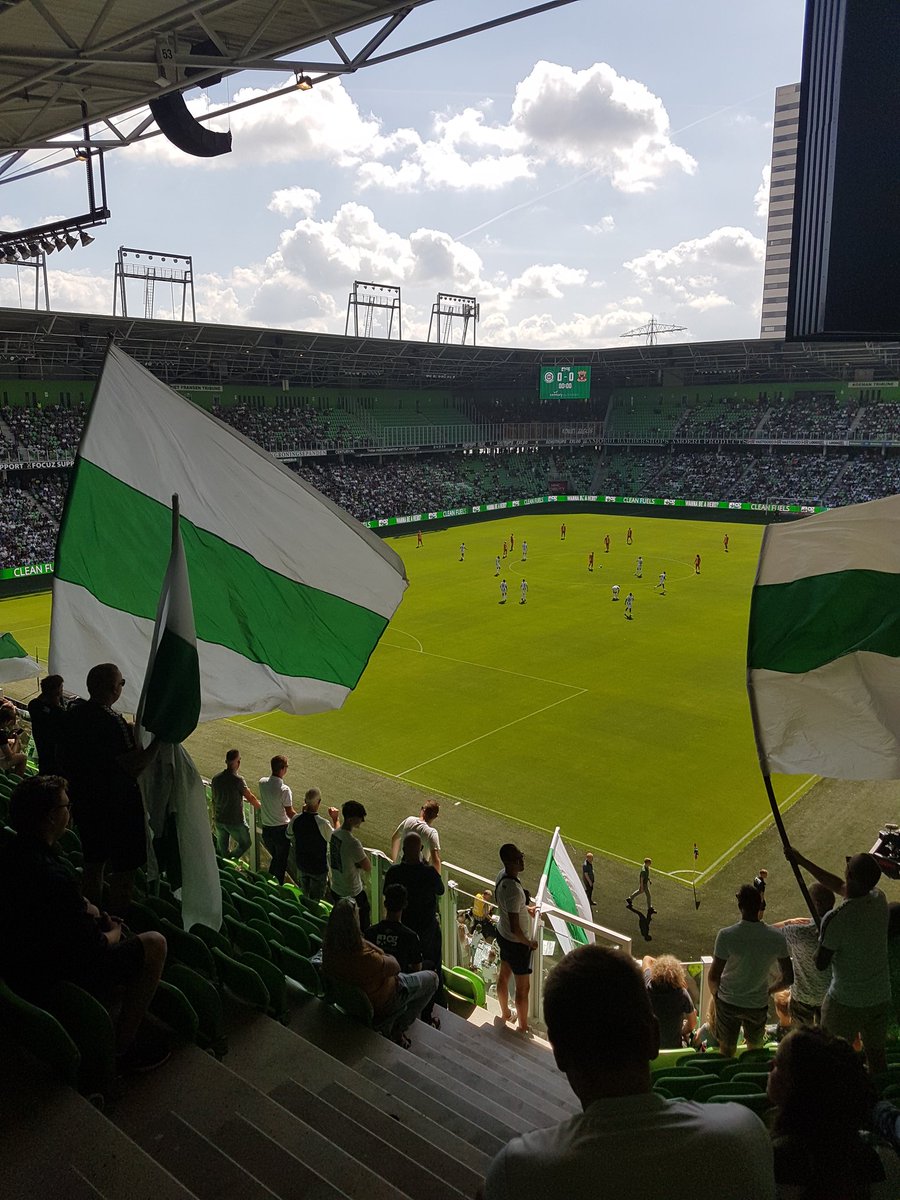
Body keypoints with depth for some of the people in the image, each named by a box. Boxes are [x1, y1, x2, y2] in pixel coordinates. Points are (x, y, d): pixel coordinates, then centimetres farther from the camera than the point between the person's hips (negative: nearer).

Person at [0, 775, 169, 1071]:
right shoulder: (53, 876, -34)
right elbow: (93, 949, -23)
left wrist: (90, 911, 2)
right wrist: (113, 934, -2)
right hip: (49, 983, -9)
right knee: (154, 944, -4)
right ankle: (123, 1046, 9)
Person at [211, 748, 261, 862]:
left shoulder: (215, 779, -1)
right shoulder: (238, 780, -20)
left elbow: (213, 800, 8)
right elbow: (250, 798, -13)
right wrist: (261, 807, 5)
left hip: (219, 820, 6)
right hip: (235, 822, -6)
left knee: (222, 850, 19)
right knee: (245, 844, 14)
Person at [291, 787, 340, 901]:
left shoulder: (296, 819, -15)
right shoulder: (322, 823, -30)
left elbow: (289, 835, 7)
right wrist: (335, 819, -1)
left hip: (301, 865, 5)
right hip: (319, 868, -5)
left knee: (304, 897, 25)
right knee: (316, 901, 14)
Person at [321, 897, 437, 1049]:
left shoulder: (328, 947, -22)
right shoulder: (365, 958, -41)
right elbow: (394, 966, -21)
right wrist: (390, 957, -2)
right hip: (380, 1005, -7)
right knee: (432, 978, 13)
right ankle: (399, 1029, 19)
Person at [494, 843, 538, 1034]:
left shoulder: (502, 875, -9)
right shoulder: (514, 890, -37)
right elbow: (515, 929, -32)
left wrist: (526, 907, 17)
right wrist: (530, 943, -16)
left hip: (502, 934, 9)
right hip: (516, 943, -9)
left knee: (504, 975, 28)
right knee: (523, 987, 11)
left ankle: (505, 1014, 50)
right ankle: (523, 1027, 29)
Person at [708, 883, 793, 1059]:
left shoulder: (726, 935, -25)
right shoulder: (777, 937, -17)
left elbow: (714, 976, -18)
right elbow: (788, 978, -7)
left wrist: (715, 993, 3)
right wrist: (769, 990, 10)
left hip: (728, 1002, -2)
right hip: (758, 1004, 2)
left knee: (727, 1052, 20)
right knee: (756, 1051, 27)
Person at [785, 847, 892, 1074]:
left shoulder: (836, 919, -29)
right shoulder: (879, 899, -10)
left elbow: (820, 963, -16)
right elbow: (840, 887, 9)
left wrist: (820, 941, 4)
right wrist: (802, 862, 12)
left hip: (846, 1003, -5)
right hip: (881, 998, 5)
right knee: (877, 1054, 24)